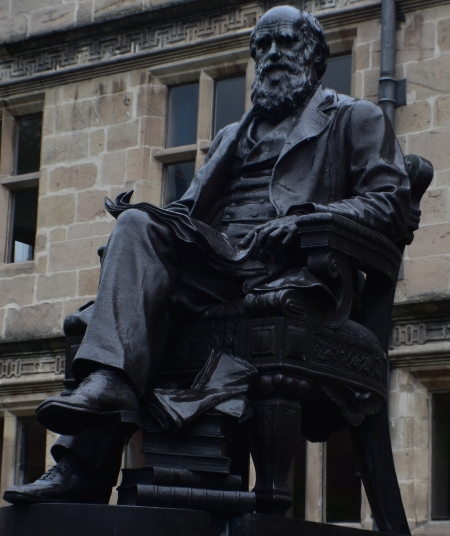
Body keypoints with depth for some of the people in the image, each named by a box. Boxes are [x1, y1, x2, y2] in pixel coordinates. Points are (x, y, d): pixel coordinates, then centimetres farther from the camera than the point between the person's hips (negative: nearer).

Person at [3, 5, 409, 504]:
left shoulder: (356, 118, 20)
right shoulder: (234, 136, 38)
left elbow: (389, 205, 3)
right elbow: (190, 209, 27)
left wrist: (306, 218, -15)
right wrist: (139, 216, 2)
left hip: (286, 264, -4)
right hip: (214, 253, 5)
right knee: (140, 228, -26)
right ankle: (107, 379, -44)